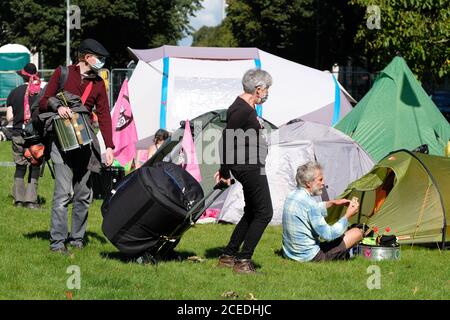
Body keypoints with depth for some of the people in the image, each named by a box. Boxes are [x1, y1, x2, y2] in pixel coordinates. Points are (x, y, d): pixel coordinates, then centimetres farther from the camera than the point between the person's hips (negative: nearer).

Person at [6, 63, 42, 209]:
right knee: (34, 167, 5)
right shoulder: (41, 92, -5)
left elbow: (9, 117, 4)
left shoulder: (14, 93, 3)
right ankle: (31, 200, 0)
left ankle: (18, 198, 12)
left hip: (18, 134, 2)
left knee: (20, 166, 14)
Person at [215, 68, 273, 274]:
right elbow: (227, 139, -19)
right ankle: (243, 261, -6)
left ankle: (228, 256, 23)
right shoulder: (241, 110, -18)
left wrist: (225, 169, 21)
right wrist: (225, 172, -13)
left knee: (251, 213, 18)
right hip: (249, 167, -11)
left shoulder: (247, 108, 15)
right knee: (264, 213, -8)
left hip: (252, 166, 11)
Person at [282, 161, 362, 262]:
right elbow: (328, 235, -20)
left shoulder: (291, 196, 5)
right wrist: (348, 215, -11)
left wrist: (332, 203, 22)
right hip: (310, 257, -9)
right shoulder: (308, 203, -23)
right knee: (357, 233, -3)